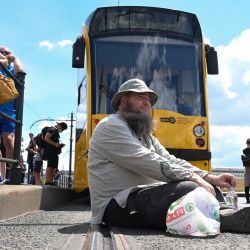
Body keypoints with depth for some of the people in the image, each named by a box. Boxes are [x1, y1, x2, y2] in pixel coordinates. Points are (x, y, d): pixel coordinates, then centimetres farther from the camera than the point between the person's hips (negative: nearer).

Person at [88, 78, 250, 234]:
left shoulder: (145, 135, 23)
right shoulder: (110, 127, -8)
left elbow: (170, 161, 13)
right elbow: (147, 162, -20)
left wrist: (211, 178, -2)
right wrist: (192, 178, -23)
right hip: (118, 205, -9)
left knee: (209, 189, -3)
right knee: (189, 190, -29)